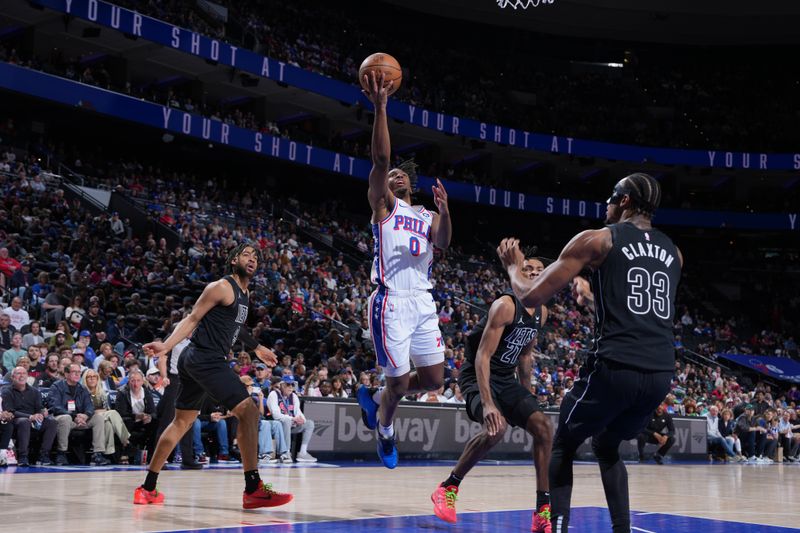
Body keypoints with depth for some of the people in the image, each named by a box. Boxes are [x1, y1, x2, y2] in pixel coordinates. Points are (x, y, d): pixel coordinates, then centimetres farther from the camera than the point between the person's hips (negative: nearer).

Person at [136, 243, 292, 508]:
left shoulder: (244, 293, 19)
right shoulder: (222, 287, -9)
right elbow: (193, 319, -12)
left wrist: (257, 348, 42)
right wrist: (166, 346, -23)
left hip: (196, 360, 11)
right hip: (206, 359, -11)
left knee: (182, 421, 16)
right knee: (248, 411, -16)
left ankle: (148, 488, 24)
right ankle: (253, 489, -18)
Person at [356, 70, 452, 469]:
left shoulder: (428, 217, 19)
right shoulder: (383, 204, 6)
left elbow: (443, 242, -3)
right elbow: (381, 158, -11)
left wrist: (444, 210, -21)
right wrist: (380, 107, -20)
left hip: (422, 302, 5)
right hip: (391, 302, -5)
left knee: (433, 380, 5)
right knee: (399, 382, -5)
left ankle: (374, 398, 29)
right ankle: (385, 431, 25)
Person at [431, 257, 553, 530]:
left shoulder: (541, 312, 5)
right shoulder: (505, 305, -20)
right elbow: (482, 356, -26)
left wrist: (527, 393, 20)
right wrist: (487, 404, -35)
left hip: (506, 378, 8)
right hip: (478, 375, -8)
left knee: (543, 425, -6)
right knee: (496, 427, -30)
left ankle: (543, 511, -1)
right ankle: (447, 488, -10)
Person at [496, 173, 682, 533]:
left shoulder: (597, 240, 2)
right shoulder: (673, 253, 18)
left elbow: (531, 297, 1)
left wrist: (514, 267, 22)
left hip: (614, 368, -5)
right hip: (661, 375, 5)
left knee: (562, 447, 17)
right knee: (607, 447, 29)